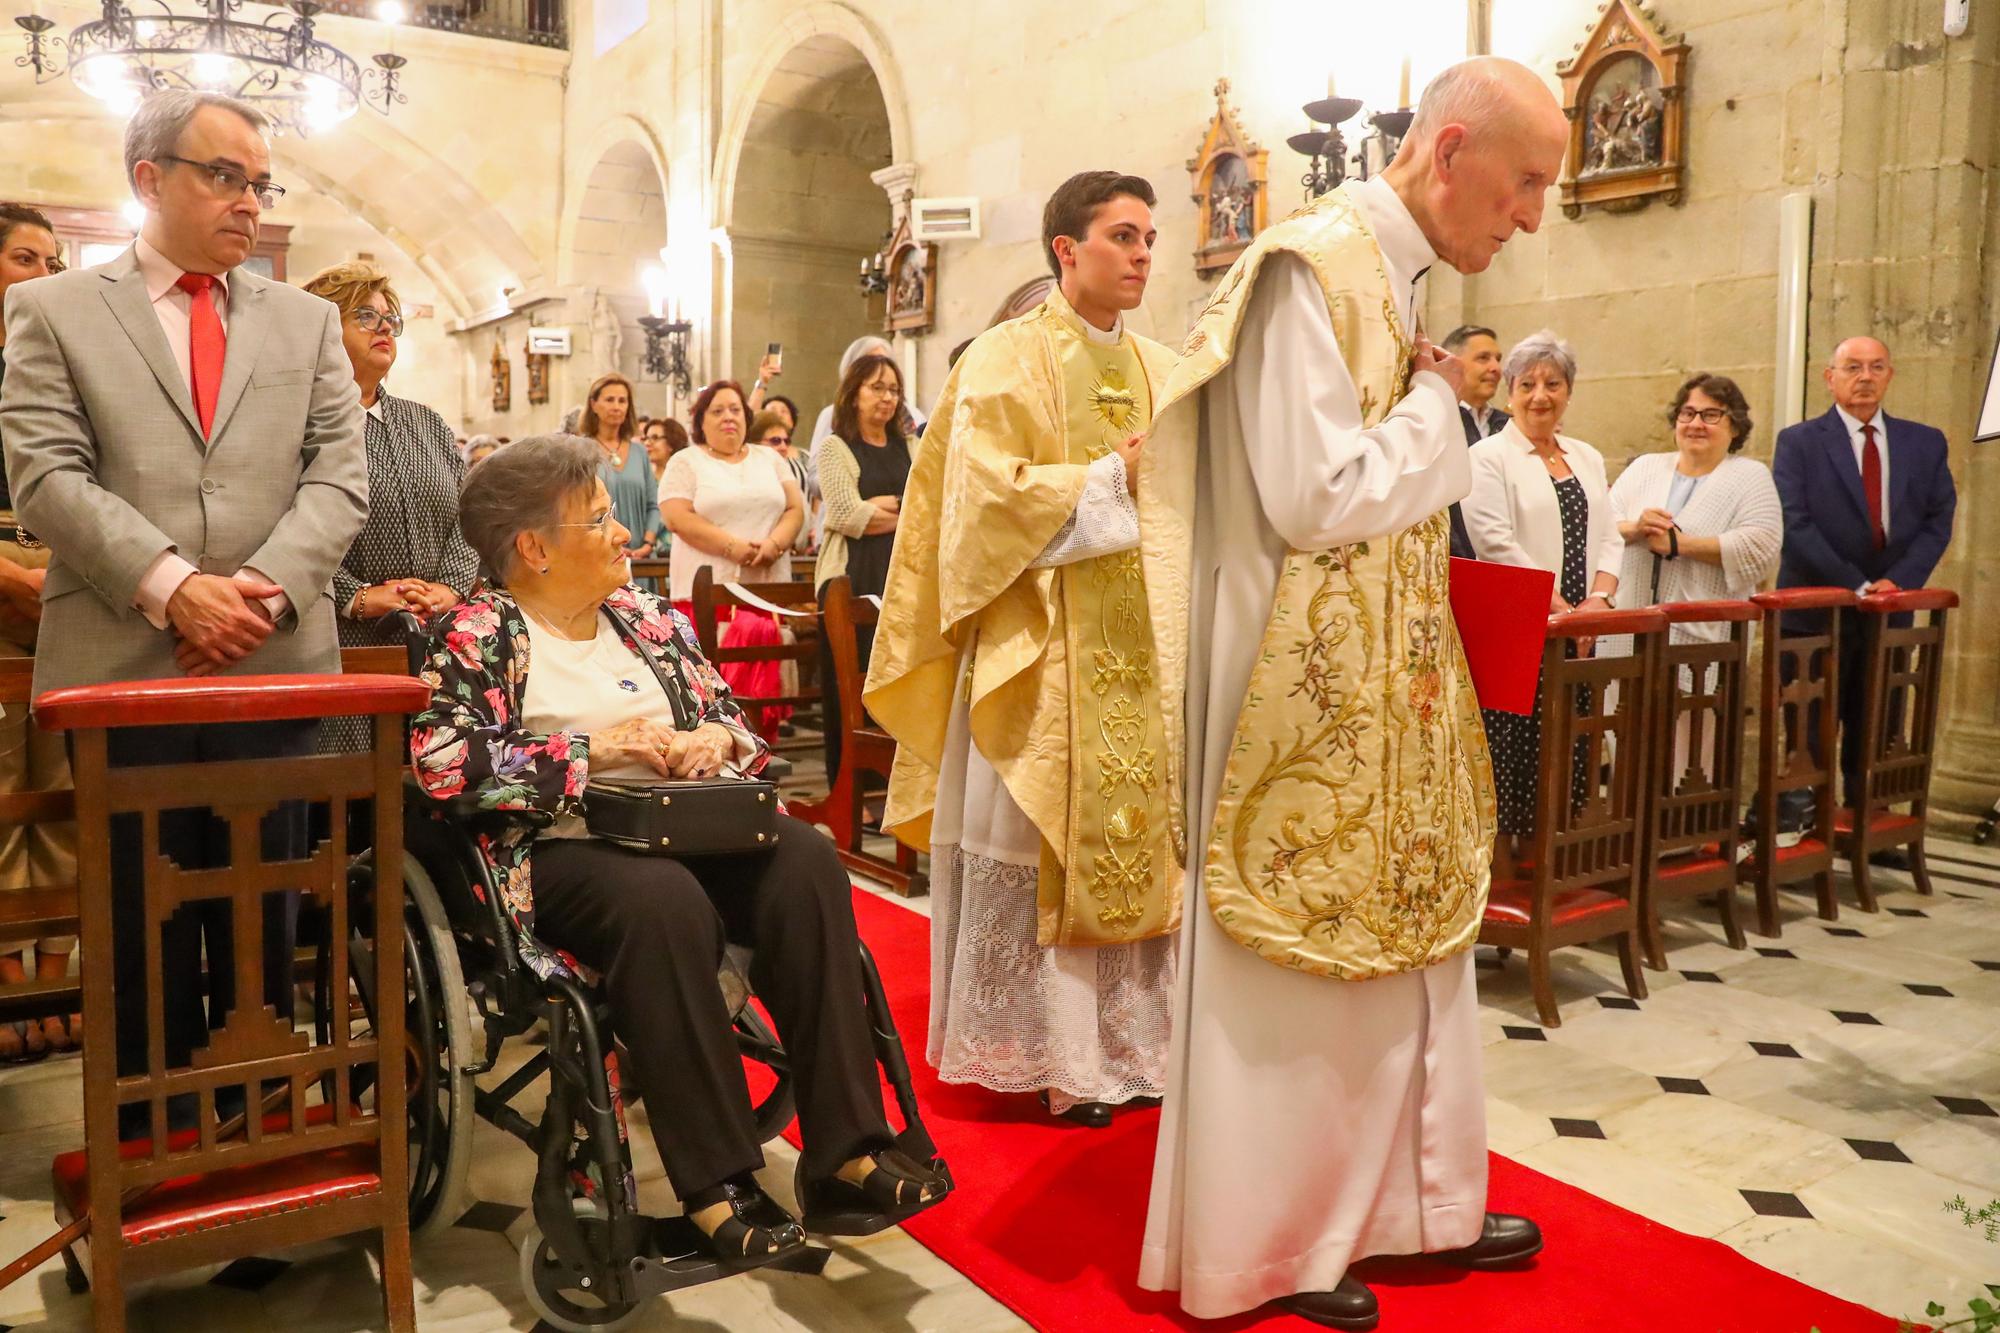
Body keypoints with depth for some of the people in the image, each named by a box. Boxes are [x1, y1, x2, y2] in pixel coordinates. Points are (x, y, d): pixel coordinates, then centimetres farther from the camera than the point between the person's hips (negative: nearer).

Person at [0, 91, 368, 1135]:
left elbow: (338, 475, 4)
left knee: (264, 923, 10)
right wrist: (172, 587, -17)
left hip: (275, 664, 2)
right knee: (144, 933, 8)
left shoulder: (307, 322, 14)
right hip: (121, 669, -2)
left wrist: (266, 587, -12)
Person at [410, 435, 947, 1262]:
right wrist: (592, 749, -17)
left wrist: (716, 739, -5)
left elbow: (728, 712, 20)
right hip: (558, 848, -5)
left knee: (806, 861, -23)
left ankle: (844, 1149, -23)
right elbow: (443, 762, -16)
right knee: (663, 900, -37)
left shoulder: (643, 616, 18)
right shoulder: (477, 633, 0)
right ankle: (714, 1183, -27)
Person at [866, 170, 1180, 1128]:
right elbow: (992, 492, -13)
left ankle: (1129, 1040, 18)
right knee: (1038, 847, -2)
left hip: (1144, 648, 6)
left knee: (1141, 838, 7)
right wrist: (1115, 476, -14)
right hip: (1041, 646, -6)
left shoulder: (1163, 370, 16)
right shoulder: (1008, 359, -2)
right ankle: (1039, 1056, 10)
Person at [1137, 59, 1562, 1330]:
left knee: (1401, 943, 17)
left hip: (1384, 693, 10)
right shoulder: (1310, 268, -16)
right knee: (1295, 969, 3)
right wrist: (1436, 404, -10)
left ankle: (1416, 1202, 34)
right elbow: (1315, 498, -22)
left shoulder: (1391, 277, 13)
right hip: (1308, 693, -9)